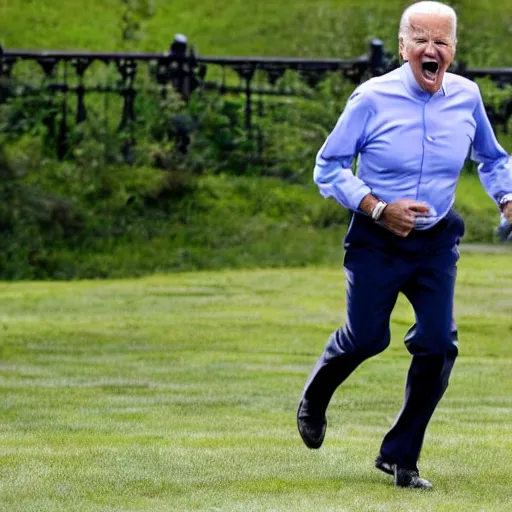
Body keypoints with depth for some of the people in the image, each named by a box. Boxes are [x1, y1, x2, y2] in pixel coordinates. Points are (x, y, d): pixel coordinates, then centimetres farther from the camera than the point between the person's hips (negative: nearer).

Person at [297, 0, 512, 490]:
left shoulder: (466, 97, -2)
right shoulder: (372, 98, -14)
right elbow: (328, 167, -8)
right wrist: (379, 209, -19)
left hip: (437, 242, 3)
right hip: (376, 241, -3)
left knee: (438, 344, -7)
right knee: (366, 337, 6)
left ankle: (399, 456, 8)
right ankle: (313, 399, 41)